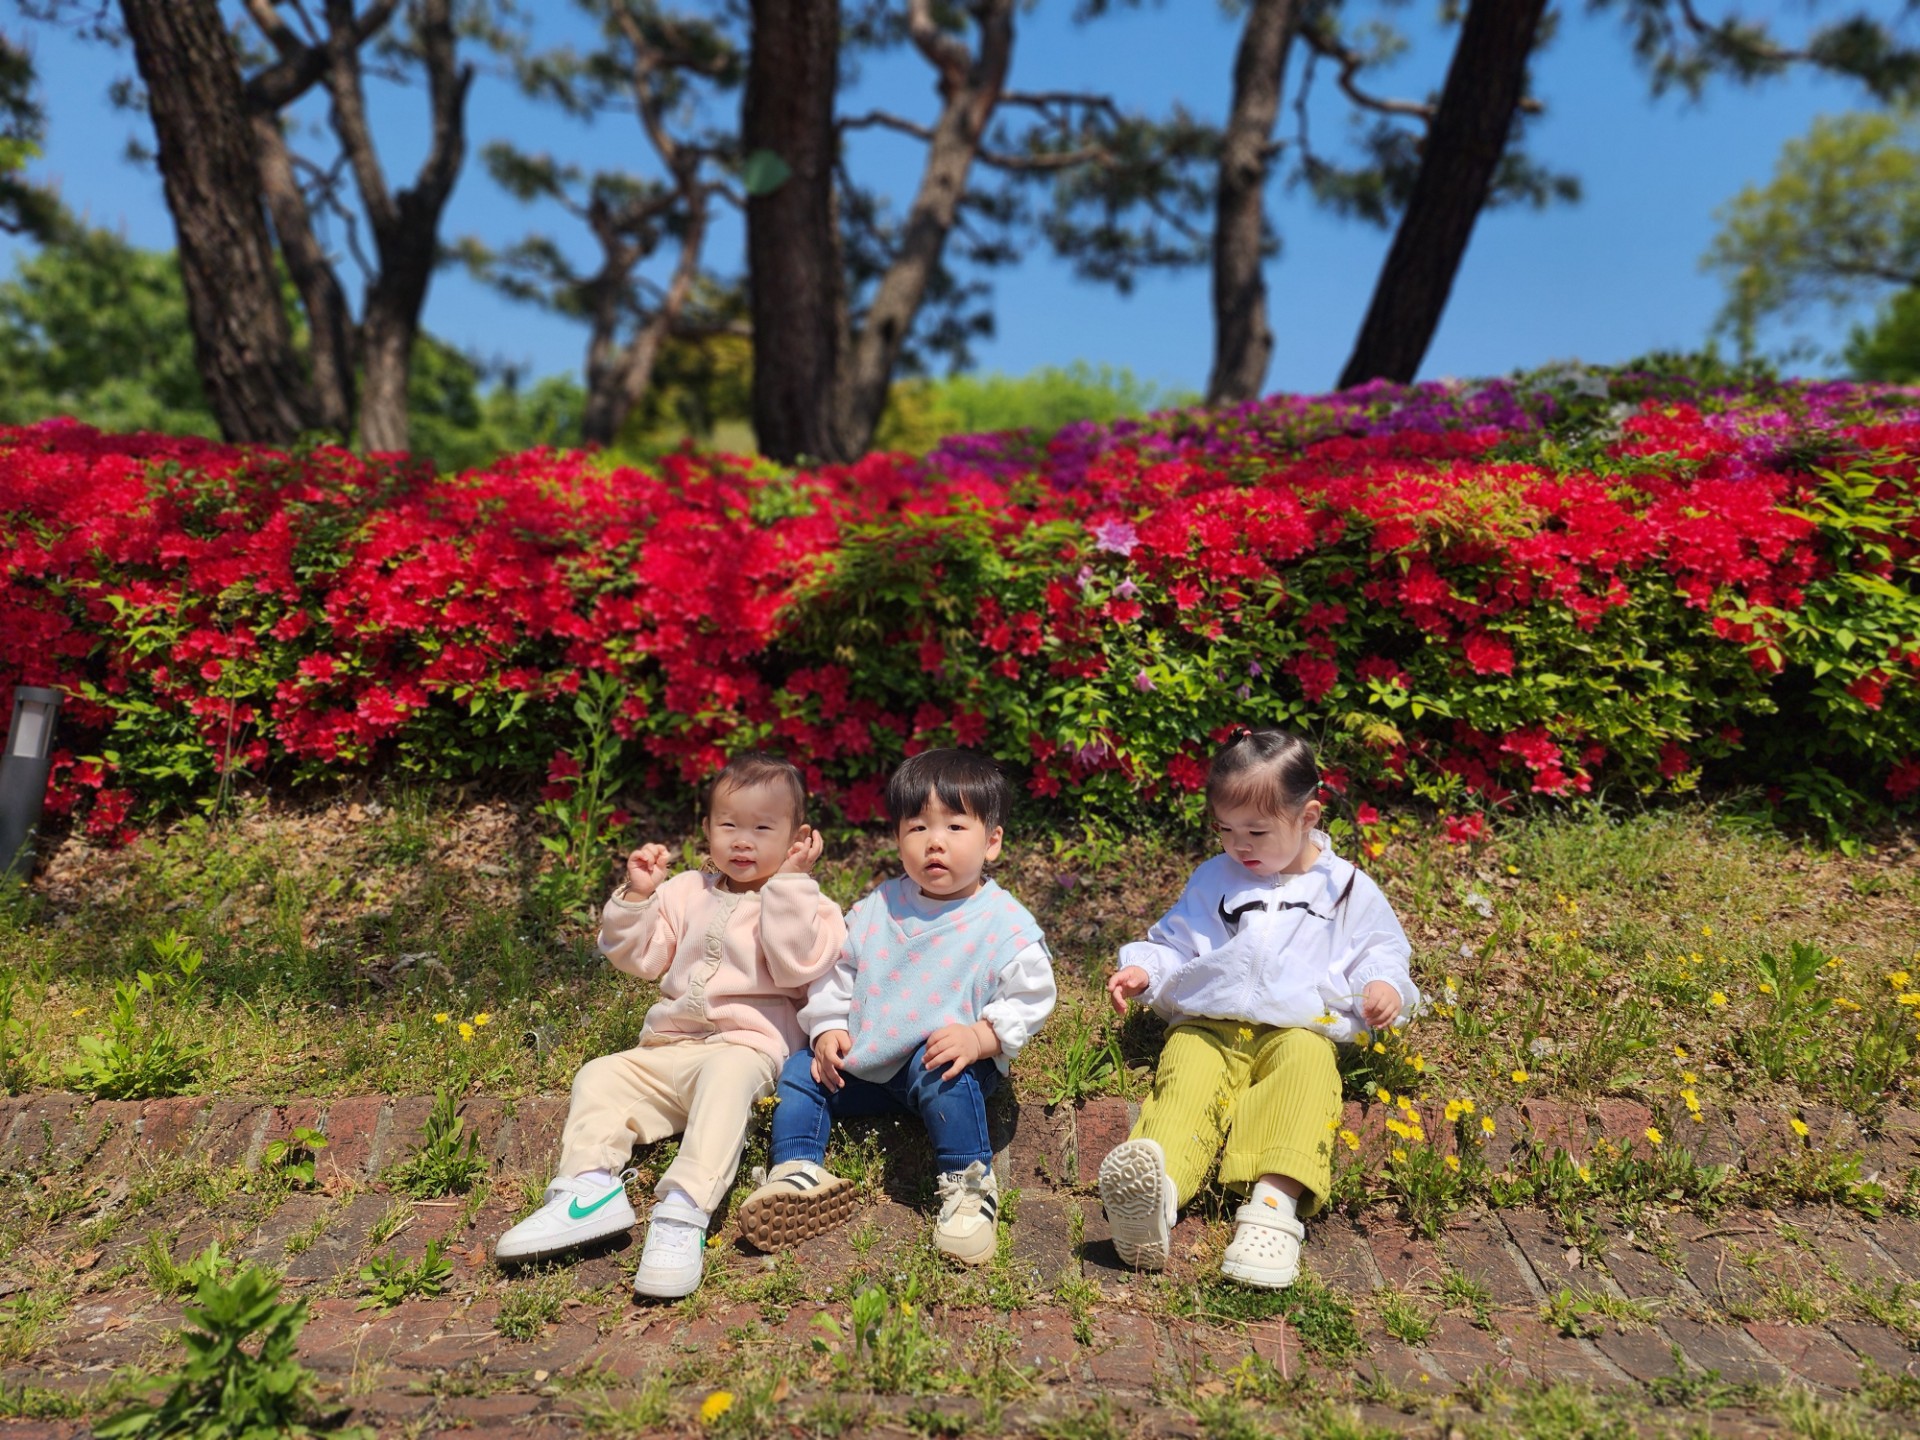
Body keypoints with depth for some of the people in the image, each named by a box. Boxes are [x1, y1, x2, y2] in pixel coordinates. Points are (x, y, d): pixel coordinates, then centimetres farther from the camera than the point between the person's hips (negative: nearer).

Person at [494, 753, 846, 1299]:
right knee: (600, 1075, -7)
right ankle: (589, 1187, -25)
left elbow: (796, 966, -19)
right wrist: (637, 895, 2)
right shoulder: (688, 891, 17)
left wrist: (789, 881, -17)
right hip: (667, 1049, 7)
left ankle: (684, 1211, -47)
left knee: (726, 1076, -37)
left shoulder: (799, 900, 2)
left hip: (745, 1045, -7)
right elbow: (638, 957, 16)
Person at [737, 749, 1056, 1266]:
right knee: (800, 1071, -2)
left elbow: (1031, 996, -12)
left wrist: (981, 1037, -26)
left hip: (951, 1062, -5)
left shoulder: (1005, 923, -12)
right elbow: (839, 969, 10)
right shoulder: (878, 908, 2)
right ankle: (796, 1170, -2)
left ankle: (970, 1184, -22)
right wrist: (828, 1029, -3)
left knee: (939, 1073, -36)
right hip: (868, 1063, 6)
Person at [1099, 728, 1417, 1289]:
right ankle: (1160, 1186, -59)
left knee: (1306, 1063, -36)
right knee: (1186, 1077, -32)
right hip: (1208, 1026, 1)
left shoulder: (1347, 889, 16)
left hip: (1299, 1028, -1)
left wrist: (1383, 984, -2)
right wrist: (1143, 968, 5)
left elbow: (1381, 948, 21)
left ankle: (1277, 1197, -51)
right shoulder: (1213, 880, 21)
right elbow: (1175, 942, 26)